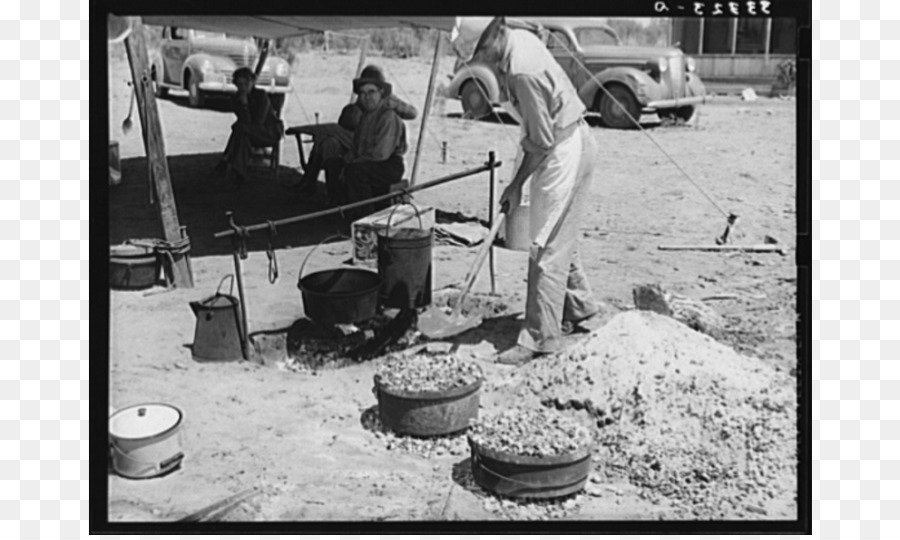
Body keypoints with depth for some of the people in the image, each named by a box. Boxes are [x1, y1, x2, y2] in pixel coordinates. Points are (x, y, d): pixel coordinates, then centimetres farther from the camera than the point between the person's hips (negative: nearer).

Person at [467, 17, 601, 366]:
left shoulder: (521, 71, -28)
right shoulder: (520, 38, 1)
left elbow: (542, 141, -20)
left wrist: (517, 183, -9)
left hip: (564, 151, -10)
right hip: (569, 144, 10)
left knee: (547, 248, -6)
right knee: (559, 238, 21)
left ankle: (539, 339, 1)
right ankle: (579, 306, 38)